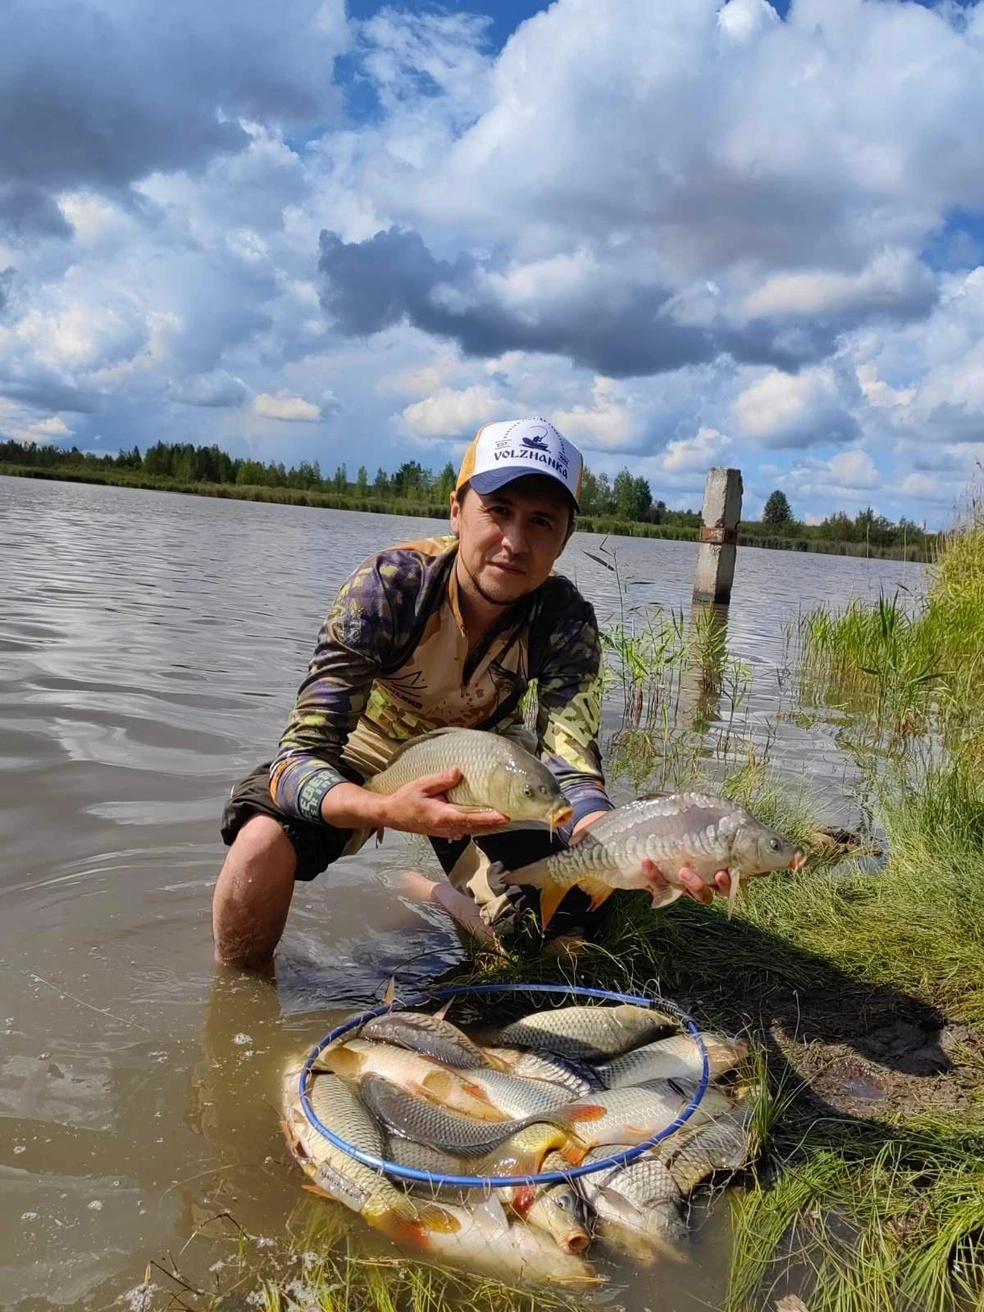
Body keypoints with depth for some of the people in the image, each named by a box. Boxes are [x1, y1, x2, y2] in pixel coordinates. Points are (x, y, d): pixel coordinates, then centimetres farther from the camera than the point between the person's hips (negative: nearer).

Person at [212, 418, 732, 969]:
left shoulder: (566, 623, -24)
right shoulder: (388, 586, -32)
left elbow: (571, 772, -32)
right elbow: (302, 757, -35)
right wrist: (388, 810, -57)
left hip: (478, 770, 3)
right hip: (370, 760, -2)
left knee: (562, 920, -10)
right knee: (264, 841, -31)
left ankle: (425, 891, 21)